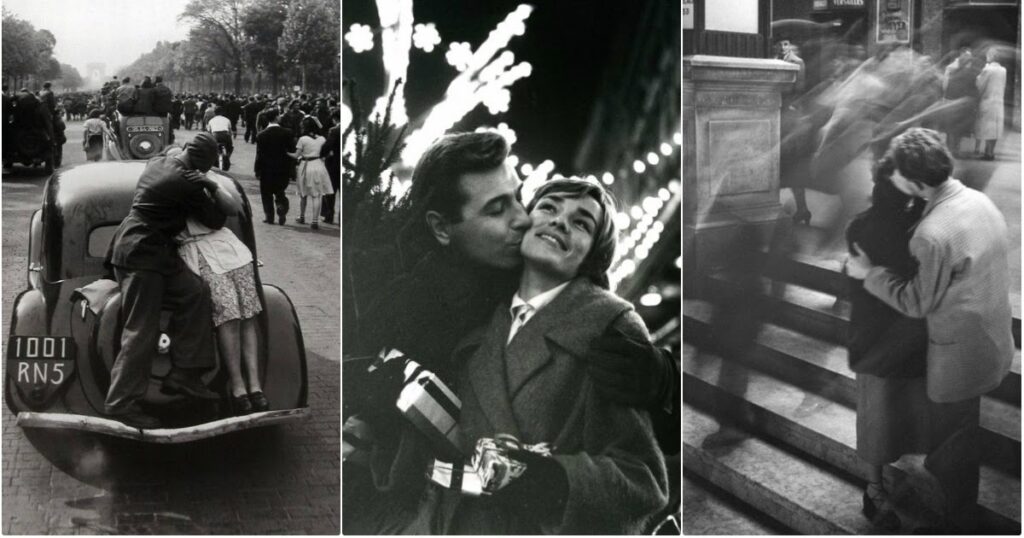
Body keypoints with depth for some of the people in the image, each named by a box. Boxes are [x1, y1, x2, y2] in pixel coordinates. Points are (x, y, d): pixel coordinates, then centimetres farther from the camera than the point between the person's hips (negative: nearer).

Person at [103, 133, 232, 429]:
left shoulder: (157, 162, 9)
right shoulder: (186, 183, -18)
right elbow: (216, 220, -8)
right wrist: (213, 187, 5)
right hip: (141, 253, -10)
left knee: (194, 293, 7)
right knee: (141, 332, -7)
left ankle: (183, 375, 9)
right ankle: (121, 403, -1)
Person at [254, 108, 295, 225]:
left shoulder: (261, 135, -9)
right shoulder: (287, 133, -7)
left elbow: (259, 154, -7)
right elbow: (292, 151, -4)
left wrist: (257, 170, 0)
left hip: (267, 169, -1)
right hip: (283, 169, 1)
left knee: (267, 194, 11)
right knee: (280, 192, 15)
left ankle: (269, 217, 9)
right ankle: (282, 211, -8)